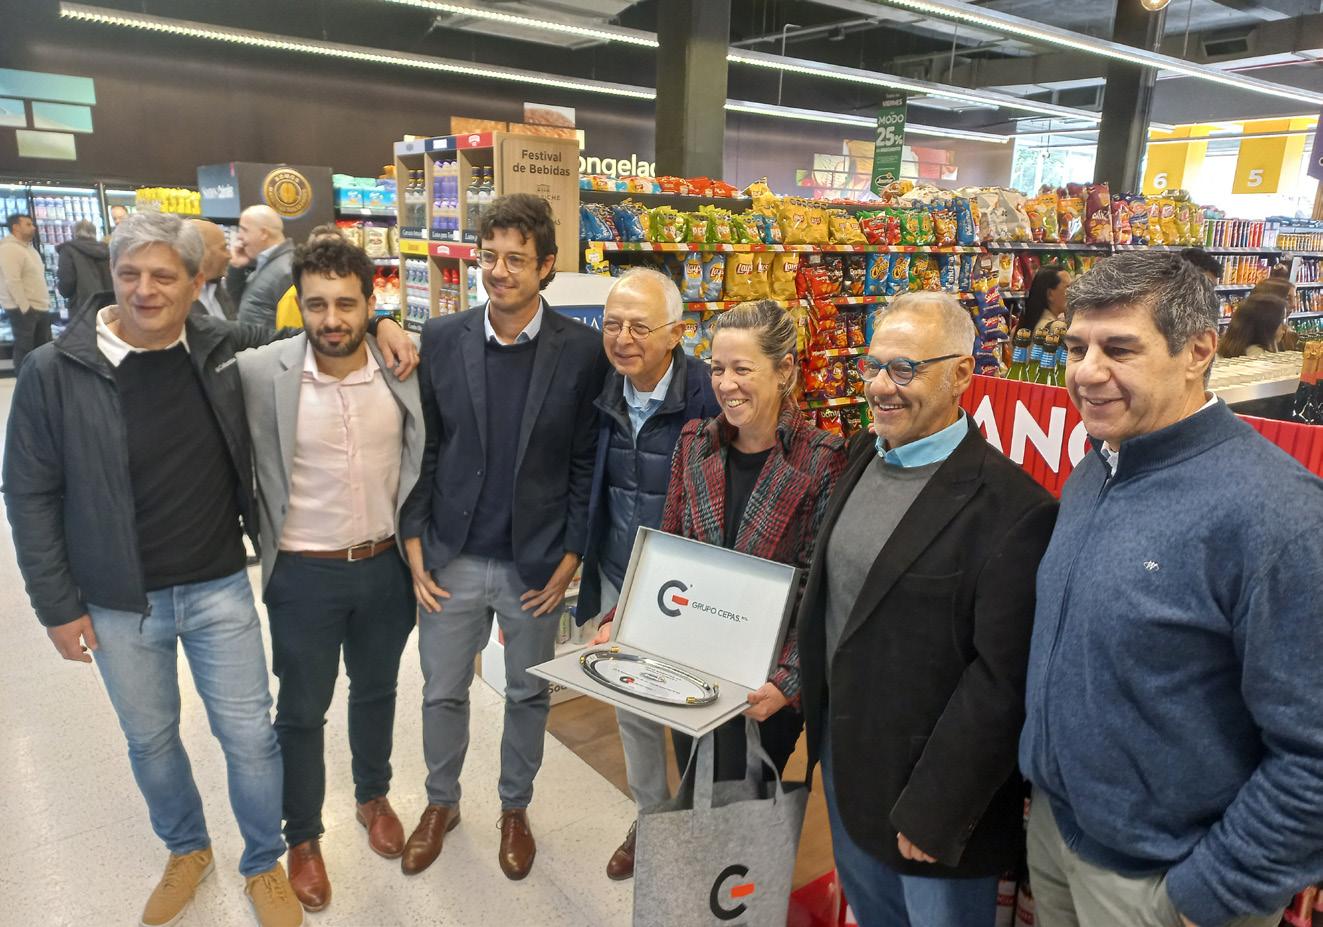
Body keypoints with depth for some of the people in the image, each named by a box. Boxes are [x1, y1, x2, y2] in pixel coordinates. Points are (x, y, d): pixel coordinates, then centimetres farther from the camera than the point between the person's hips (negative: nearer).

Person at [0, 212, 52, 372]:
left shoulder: (29, 248, 17)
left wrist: (45, 304, 14)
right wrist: (25, 307, -21)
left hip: (41, 308, 9)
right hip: (22, 309, -9)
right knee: (24, 349, -3)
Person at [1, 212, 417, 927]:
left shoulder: (225, 348, -6)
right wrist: (58, 606, -3)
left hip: (219, 589, 1)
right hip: (120, 604, 0)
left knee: (250, 736, 9)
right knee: (150, 739, 19)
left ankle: (263, 865, 34)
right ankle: (186, 851, 47)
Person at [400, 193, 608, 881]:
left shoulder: (581, 350, -8)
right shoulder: (442, 339, -4)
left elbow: (585, 461, -4)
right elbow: (422, 447, 2)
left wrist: (570, 556, -6)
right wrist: (414, 543, -2)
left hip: (535, 564, -1)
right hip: (451, 559, 1)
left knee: (528, 695, 16)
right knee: (442, 692, 16)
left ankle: (515, 807, 42)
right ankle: (441, 802, 43)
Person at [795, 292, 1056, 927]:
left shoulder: (1011, 509, -23)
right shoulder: (863, 458, 1)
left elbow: (1001, 681, -22)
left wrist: (932, 812, -18)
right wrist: (812, 722, 10)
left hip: (935, 798, -7)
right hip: (843, 761, 7)